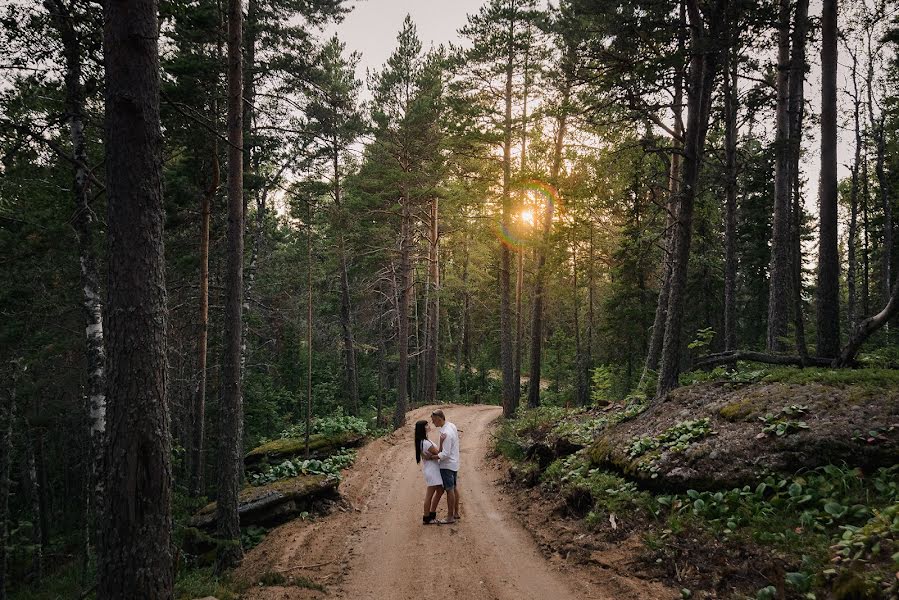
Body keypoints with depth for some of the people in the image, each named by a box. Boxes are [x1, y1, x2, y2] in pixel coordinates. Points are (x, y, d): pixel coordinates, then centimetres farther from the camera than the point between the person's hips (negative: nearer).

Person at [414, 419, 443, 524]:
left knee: (440, 490, 19)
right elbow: (438, 453, -18)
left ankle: (432, 514, 29)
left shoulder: (422, 441, 8)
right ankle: (426, 518, 12)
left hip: (433, 469, 10)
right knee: (430, 494, 1)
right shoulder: (426, 443, -23)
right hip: (431, 470, -10)